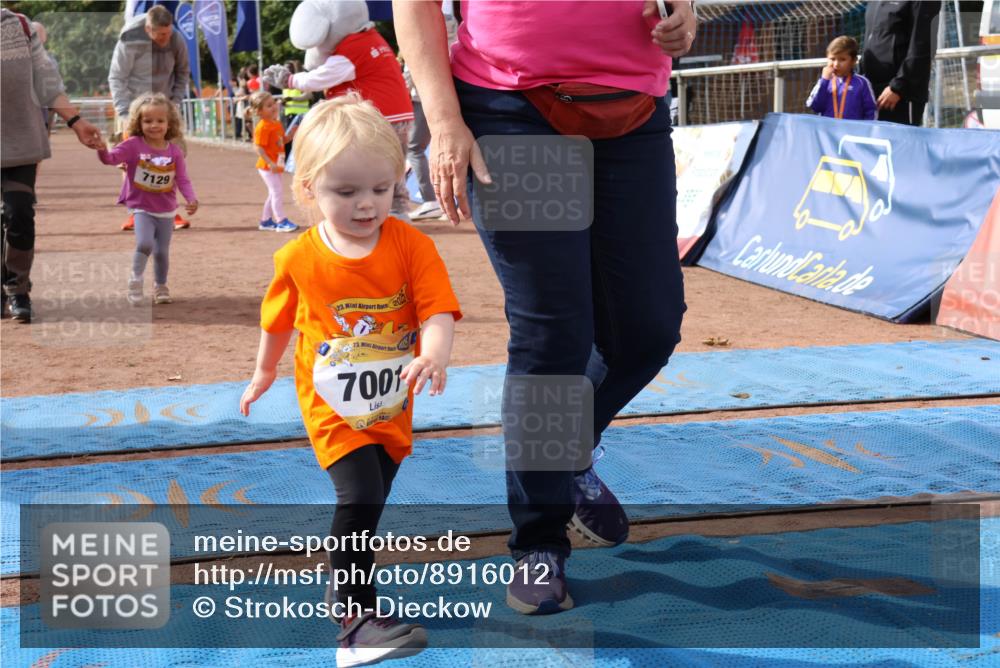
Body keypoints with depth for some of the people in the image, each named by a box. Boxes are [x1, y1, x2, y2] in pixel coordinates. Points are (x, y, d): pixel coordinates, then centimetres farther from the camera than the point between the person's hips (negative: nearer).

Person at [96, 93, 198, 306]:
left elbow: (182, 180, -6)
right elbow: (111, 158, -20)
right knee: (145, 244, -23)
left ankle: (160, 286, 33)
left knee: (162, 251, 10)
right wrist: (102, 149, -43)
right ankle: (135, 280, 2)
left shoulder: (175, 151, -5)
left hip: (166, 210, 3)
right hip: (141, 208, -3)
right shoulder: (134, 145, -11)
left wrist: (191, 199, -22)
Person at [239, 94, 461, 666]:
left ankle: (344, 585, 44)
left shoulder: (412, 245, -13)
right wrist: (265, 373, 21)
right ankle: (355, 618, -14)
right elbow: (279, 321, 7)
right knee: (360, 495, -21)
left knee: (368, 502, 19)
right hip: (332, 407, -2)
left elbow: (438, 310, -22)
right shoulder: (299, 259, -11)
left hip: (392, 406, 3)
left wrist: (434, 354, -43)